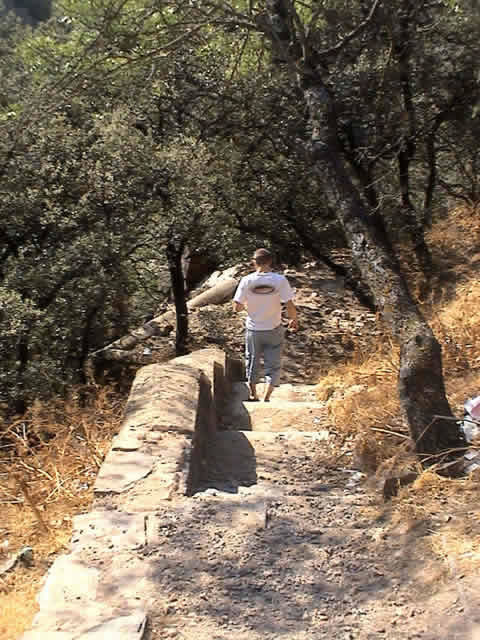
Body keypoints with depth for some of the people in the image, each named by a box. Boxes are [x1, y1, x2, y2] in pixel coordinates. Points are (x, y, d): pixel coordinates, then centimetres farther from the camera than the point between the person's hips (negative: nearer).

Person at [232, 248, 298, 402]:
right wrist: (294, 320, 4)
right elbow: (290, 307, -15)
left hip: (253, 330, 1)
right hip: (274, 330, -1)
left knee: (252, 363, 20)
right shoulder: (280, 280, -15)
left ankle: (253, 395, 34)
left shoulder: (246, 281, -13)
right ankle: (266, 398, 0)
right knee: (273, 366, 11)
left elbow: (236, 307, -10)